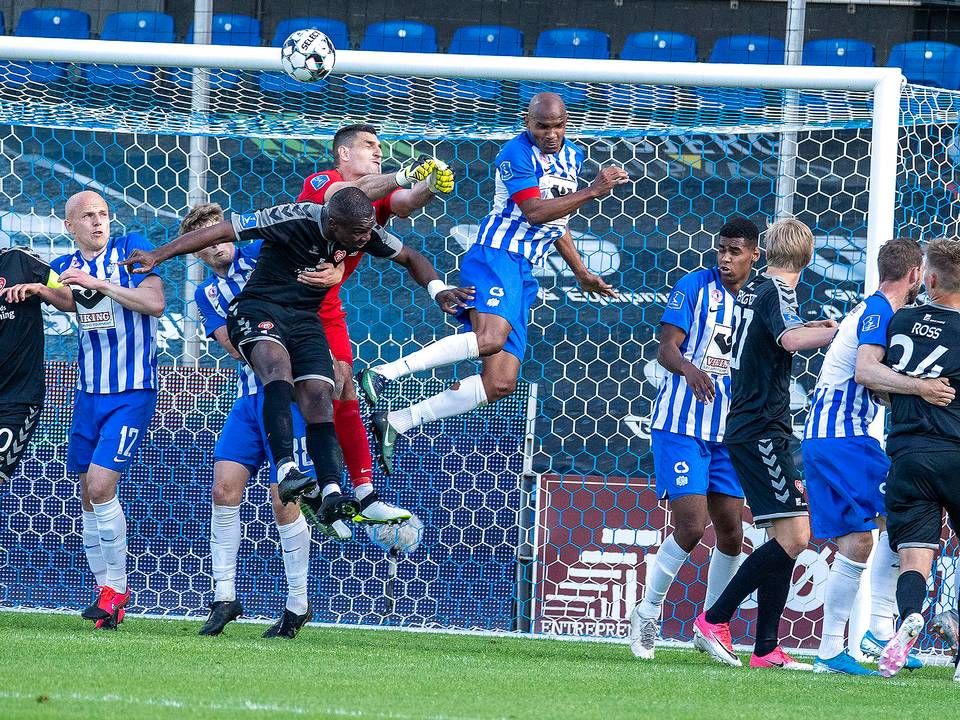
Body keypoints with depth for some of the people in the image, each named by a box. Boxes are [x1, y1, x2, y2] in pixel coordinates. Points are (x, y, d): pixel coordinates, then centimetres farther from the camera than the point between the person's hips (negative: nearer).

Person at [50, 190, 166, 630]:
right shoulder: (65, 267, 8)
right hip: (89, 392, 6)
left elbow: (155, 302, -17)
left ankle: (115, 588, -5)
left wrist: (98, 283, -22)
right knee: (88, 496, 7)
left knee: (101, 487, -16)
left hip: (133, 392, -6)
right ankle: (106, 588, 17)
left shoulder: (131, 249, -7)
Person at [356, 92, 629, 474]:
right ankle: (383, 374, -35)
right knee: (490, 338, -37)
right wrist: (593, 191, -18)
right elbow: (534, 212, -18)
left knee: (500, 383, -2)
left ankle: (395, 423, 0)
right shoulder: (517, 153, -8)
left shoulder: (572, 156, 18)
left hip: (524, 272, 8)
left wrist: (581, 273, 32)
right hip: (496, 257, -8)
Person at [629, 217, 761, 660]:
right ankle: (647, 614, 3)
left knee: (730, 532, 4)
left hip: (729, 432, 5)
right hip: (682, 425, -5)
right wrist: (688, 368, -35)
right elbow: (666, 347, -13)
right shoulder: (694, 287, -5)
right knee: (690, 526, -14)